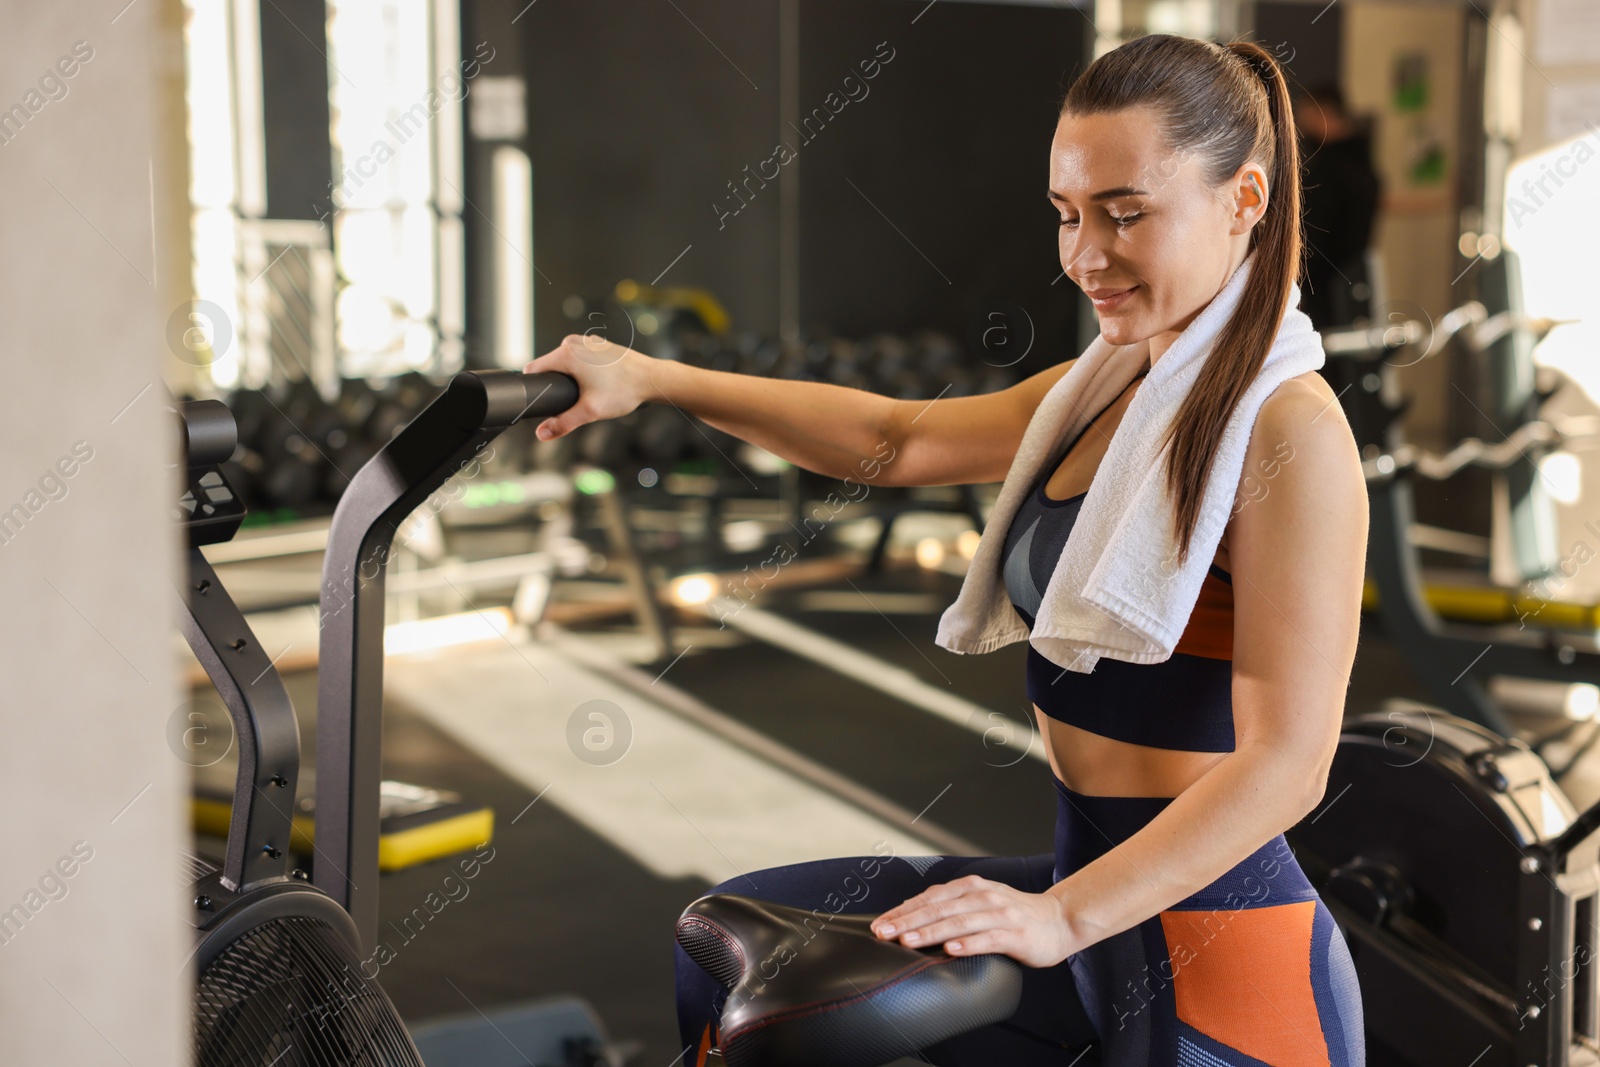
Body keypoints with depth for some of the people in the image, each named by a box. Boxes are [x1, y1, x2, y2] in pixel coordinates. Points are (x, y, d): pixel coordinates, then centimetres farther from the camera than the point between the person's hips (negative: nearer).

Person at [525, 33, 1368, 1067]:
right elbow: (893, 439, 16)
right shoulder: (1099, 393, 11)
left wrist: (1062, 915, -29)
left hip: (1219, 944, -8)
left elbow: (1287, 764, -22)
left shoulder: (1290, 428, -16)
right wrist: (651, 379, 9)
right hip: (1094, 894, 8)